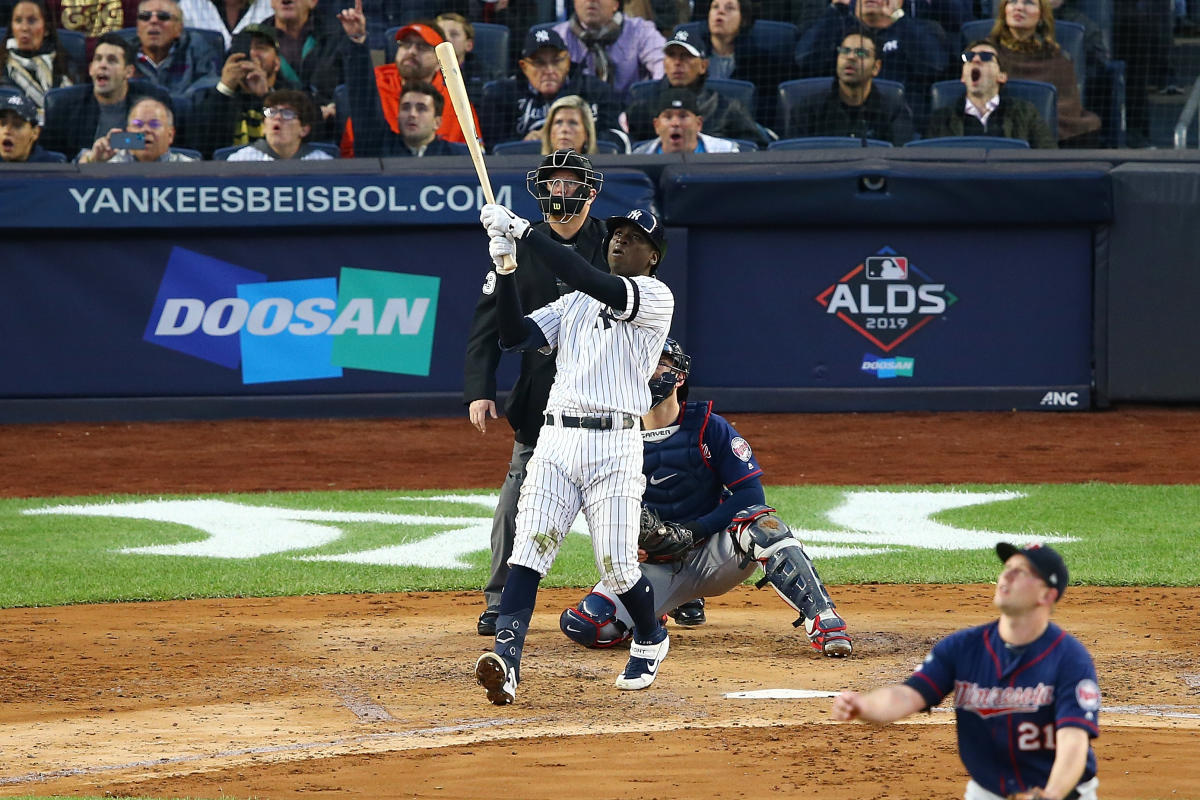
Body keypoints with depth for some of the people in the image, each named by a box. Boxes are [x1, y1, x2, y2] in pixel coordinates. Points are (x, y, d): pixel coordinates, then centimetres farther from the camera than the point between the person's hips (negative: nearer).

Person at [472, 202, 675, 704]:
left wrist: (523, 232, -19)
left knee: (618, 566, -4)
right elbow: (515, 336, 10)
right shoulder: (575, 304, 21)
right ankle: (505, 660, -26)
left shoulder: (656, 297, 0)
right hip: (556, 441, 5)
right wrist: (506, 269, -3)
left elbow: (591, 281, -17)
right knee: (528, 550, -13)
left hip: (614, 445, -5)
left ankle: (650, 640, 26)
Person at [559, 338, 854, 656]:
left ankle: (822, 620, -36)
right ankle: (678, 603, 14)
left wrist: (694, 531, -23)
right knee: (582, 626, -18)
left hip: (713, 556, -3)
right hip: (655, 566, 3)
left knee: (758, 521, -35)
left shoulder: (709, 427, -6)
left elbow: (751, 494, -11)